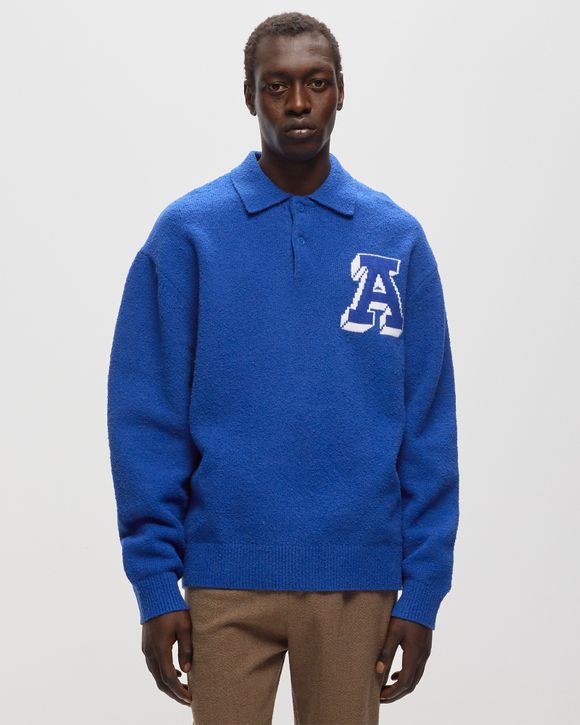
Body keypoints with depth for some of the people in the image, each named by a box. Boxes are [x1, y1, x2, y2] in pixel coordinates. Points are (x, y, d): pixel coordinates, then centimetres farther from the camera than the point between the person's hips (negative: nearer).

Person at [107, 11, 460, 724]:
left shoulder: (397, 238, 4)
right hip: (226, 580, -1)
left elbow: (429, 427, 4)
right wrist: (156, 583, -6)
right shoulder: (187, 233, 0)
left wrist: (422, 590, -1)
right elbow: (146, 417, -1)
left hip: (359, 582, 1)